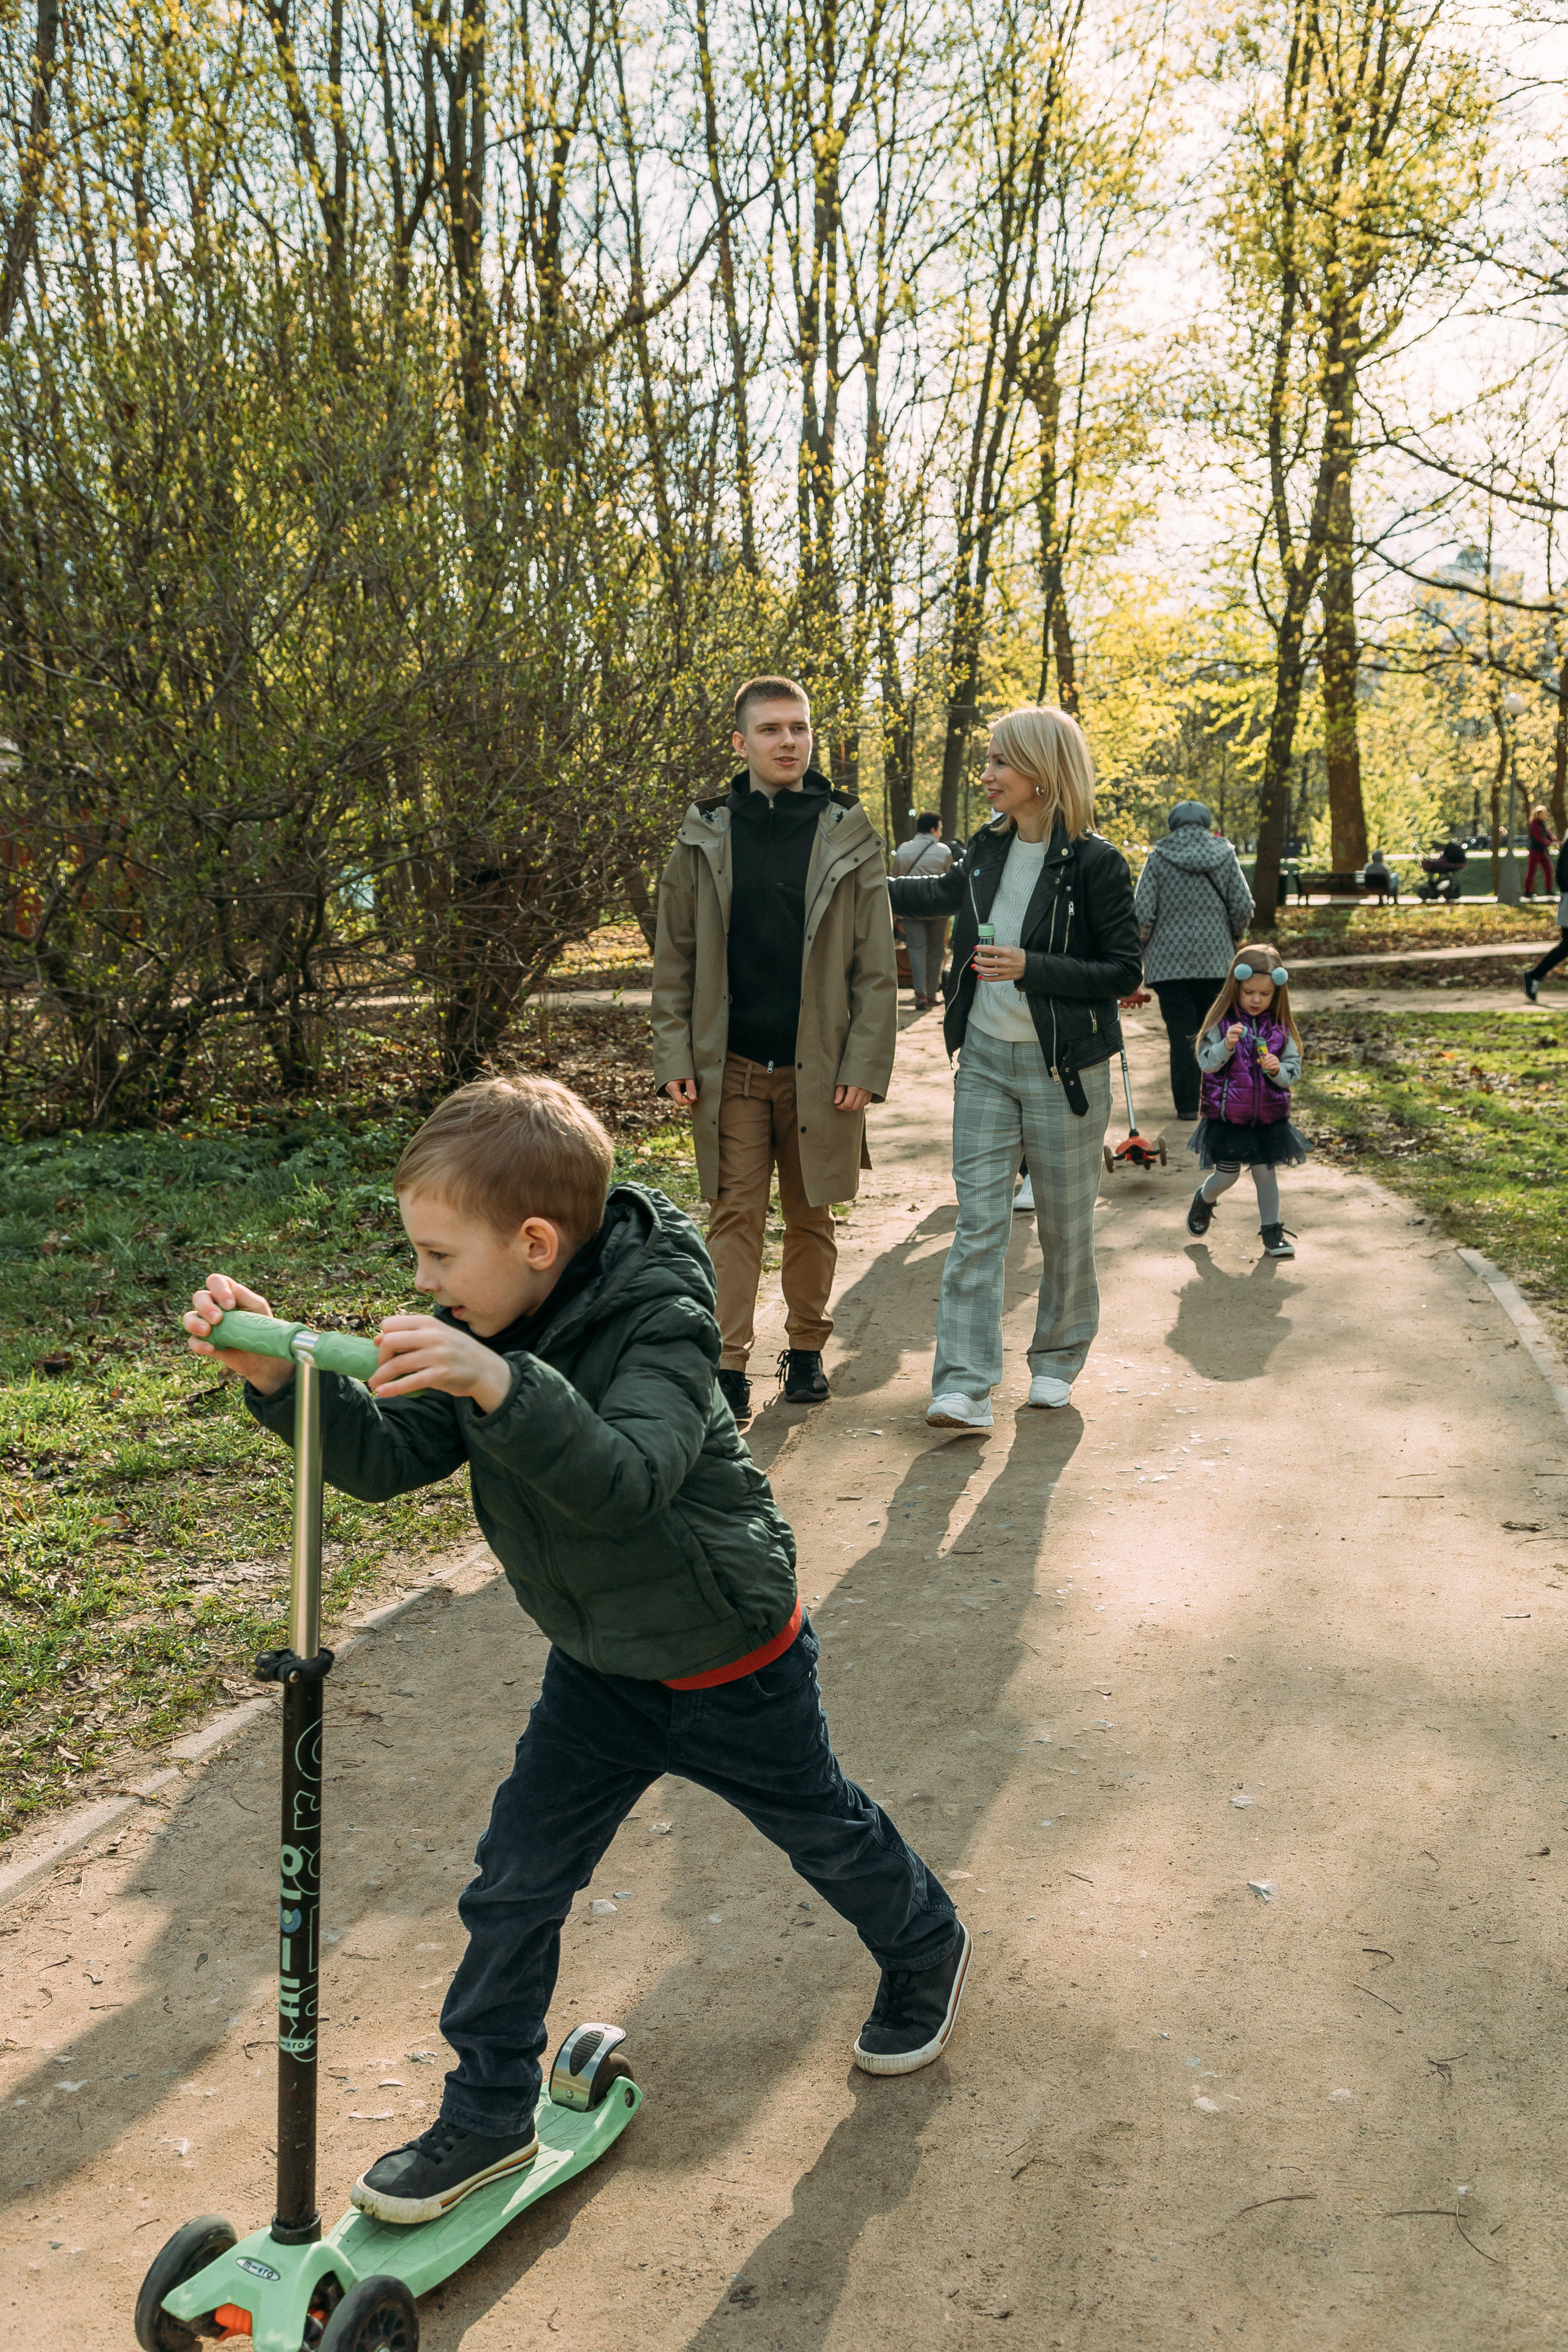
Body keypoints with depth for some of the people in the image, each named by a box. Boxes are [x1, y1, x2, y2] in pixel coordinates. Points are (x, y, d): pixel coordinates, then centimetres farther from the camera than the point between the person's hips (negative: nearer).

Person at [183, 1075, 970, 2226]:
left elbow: (627, 1479, -46)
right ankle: (487, 2113, 23)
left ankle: (926, 1948, 48)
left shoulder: (659, 1326, -31)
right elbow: (388, 1458, -11)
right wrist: (280, 1377, -26)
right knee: (514, 1883, 5)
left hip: (733, 1663, -6)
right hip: (598, 1668, 6)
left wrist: (504, 1388, -60)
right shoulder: (488, 1335, -9)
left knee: (825, 1832, 18)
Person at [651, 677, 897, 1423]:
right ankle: (729, 1367, 3)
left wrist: (866, 1065, -7)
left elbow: (876, 965, 0)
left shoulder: (847, 837, 2)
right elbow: (674, 957, 6)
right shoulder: (704, 836, 4)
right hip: (730, 1066, 0)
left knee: (810, 1216, 11)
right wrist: (673, 1055, -3)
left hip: (819, 1066, 0)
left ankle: (807, 1348, 26)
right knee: (735, 1214, 0)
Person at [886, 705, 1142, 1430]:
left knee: (1064, 1225, 9)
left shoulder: (1093, 862, -12)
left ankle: (1058, 1358, 30)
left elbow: (1124, 972, -12)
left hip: (1062, 1067, -4)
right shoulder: (990, 847, 6)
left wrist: (1031, 968, -22)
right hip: (985, 1059, 4)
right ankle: (964, 1386, -2)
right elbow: (947, 894, 28)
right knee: (977, 1222, -2)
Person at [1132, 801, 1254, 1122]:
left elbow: (1143, 912, -8)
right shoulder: (1225, 855, 2)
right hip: (1216, 959, 2)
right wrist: (1234, 936, 20)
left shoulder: (1158, 858, -4)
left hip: (1170, 960, -2)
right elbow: (1244, 907, 1)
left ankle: (1187, 1104, 2)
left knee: (1182, 1034, 0)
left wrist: (1143, 943, 10)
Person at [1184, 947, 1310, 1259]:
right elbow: (1206, 1063, -13)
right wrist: (1227, 1045, -30)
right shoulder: (1222, 1022, -9)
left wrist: (1278, 1070, -21)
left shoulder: (1280, 1027, -1)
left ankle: (1272, 1231, 21)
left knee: (1266, 1173, 7)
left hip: (1268, 1117, 2)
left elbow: (1294, 1069, 0)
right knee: (1227, 1175, 8)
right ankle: (1204, 1199, 40)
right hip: (1227, 1116, -2)